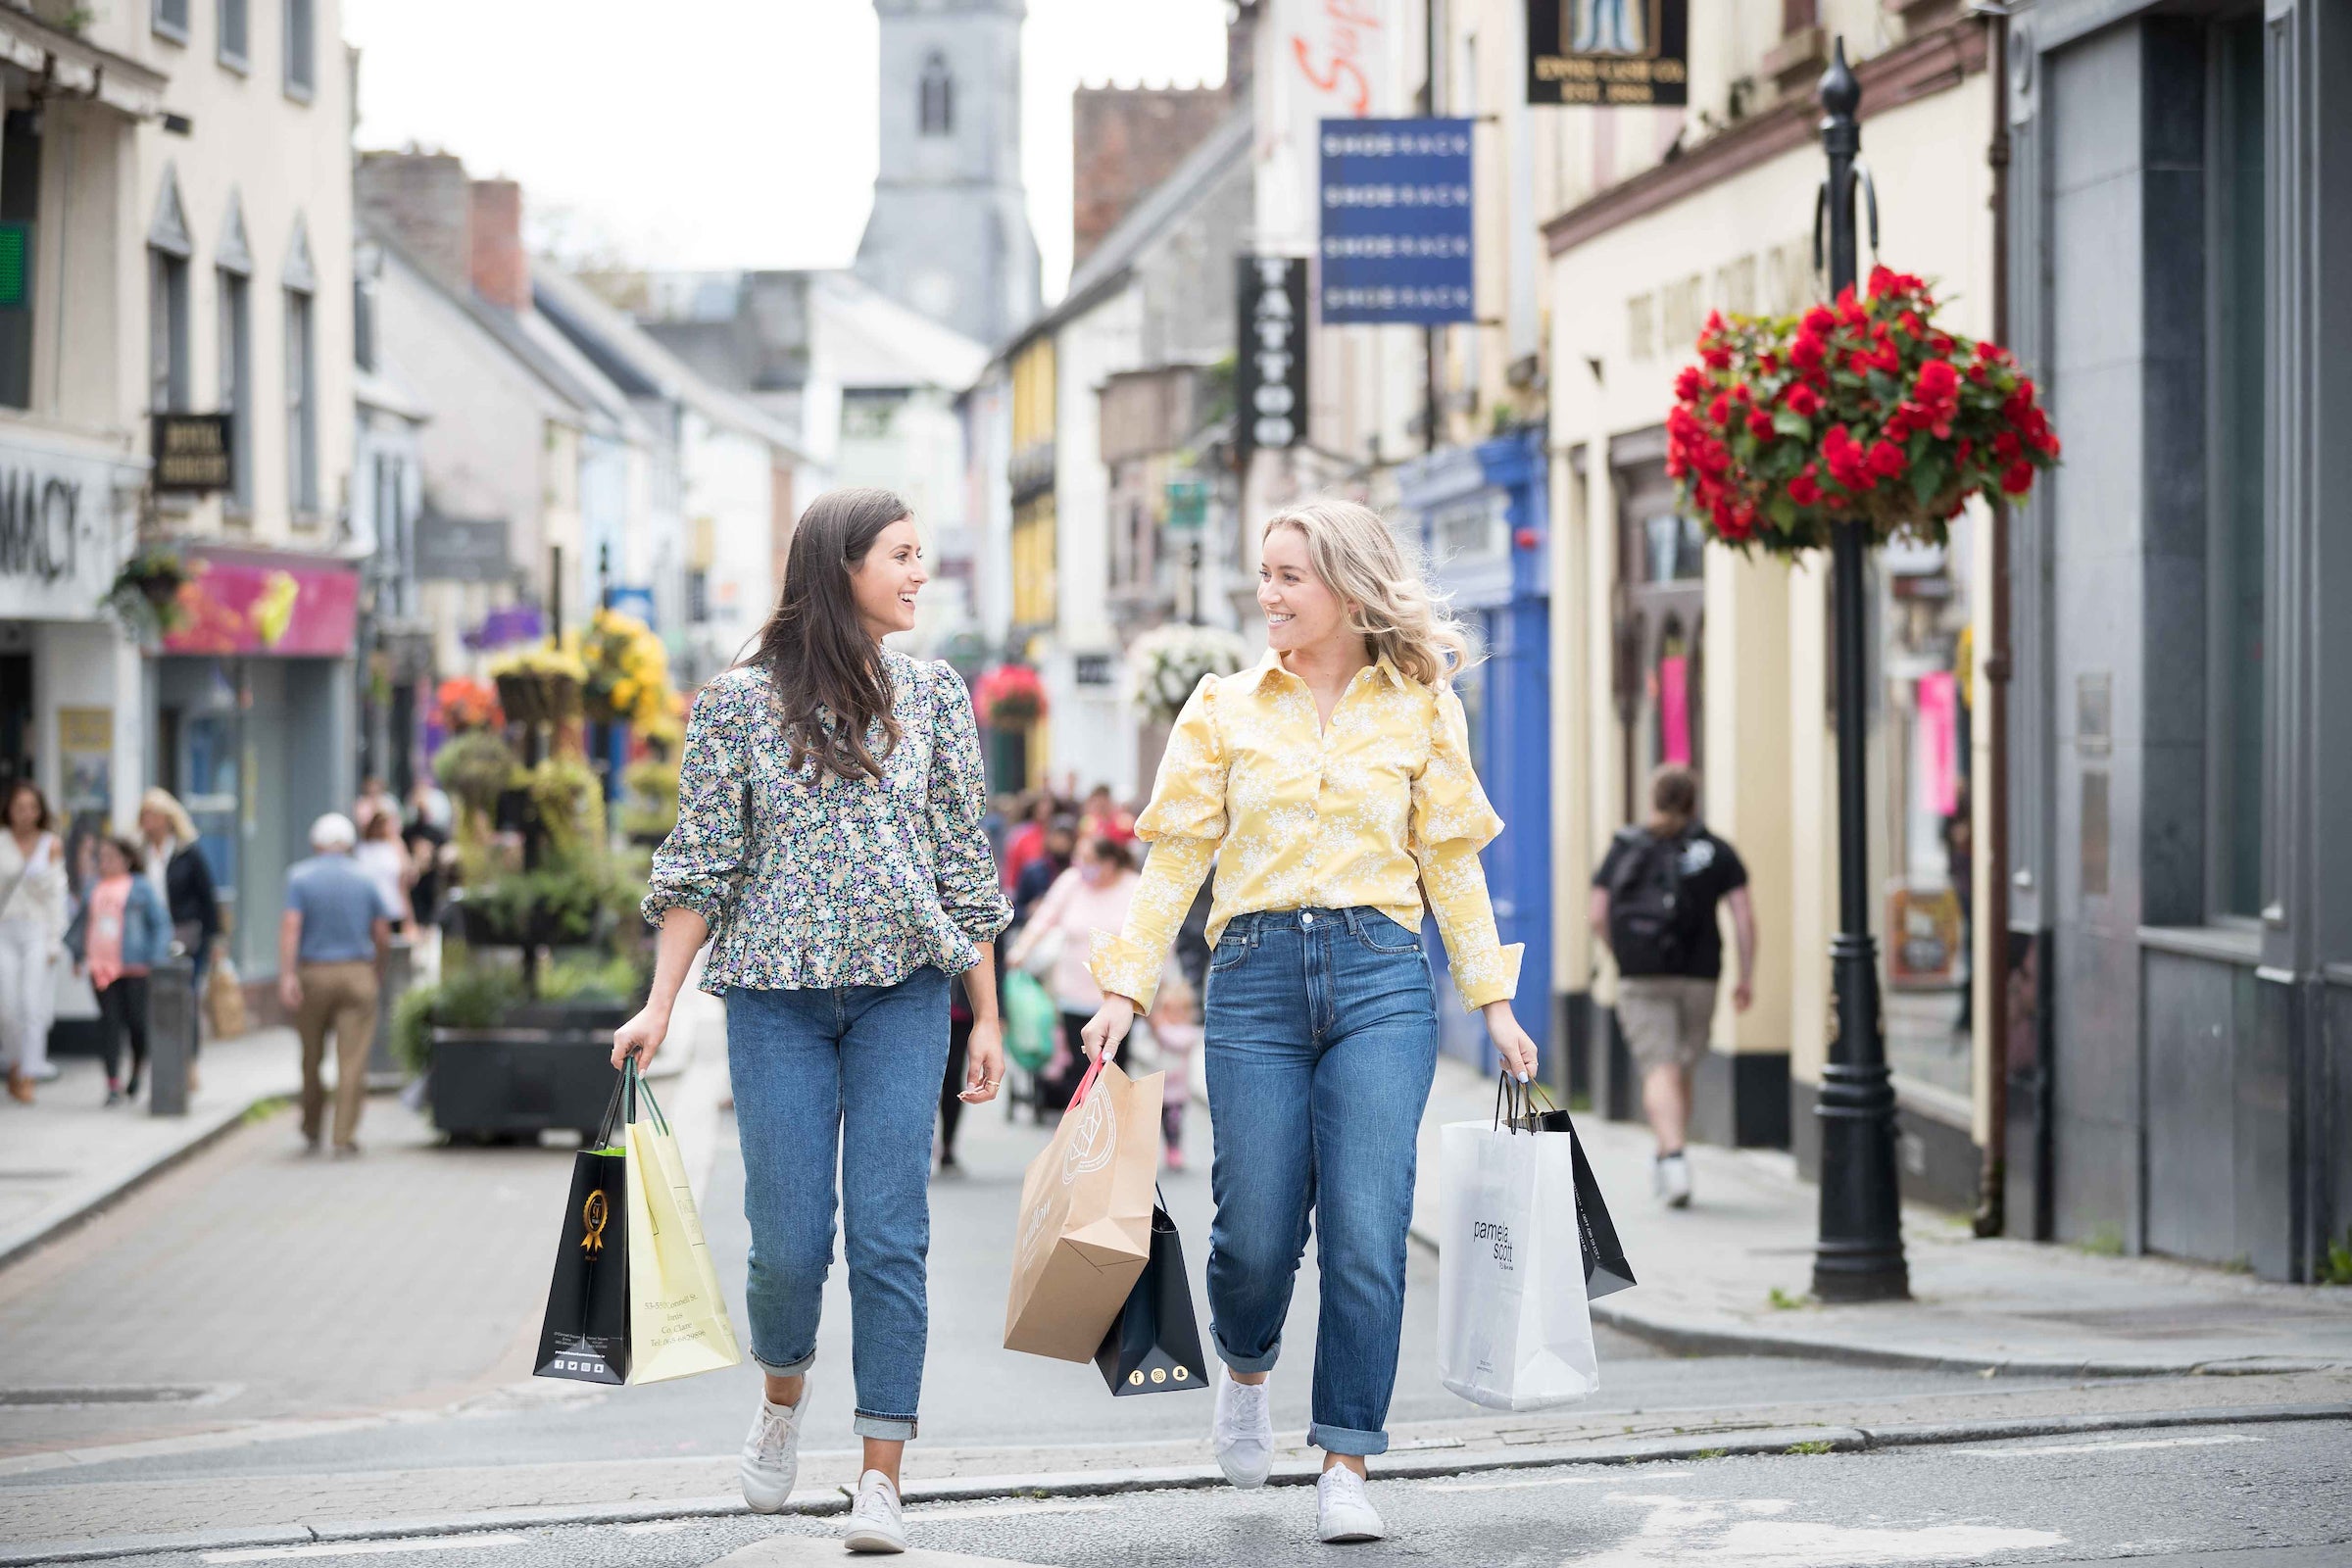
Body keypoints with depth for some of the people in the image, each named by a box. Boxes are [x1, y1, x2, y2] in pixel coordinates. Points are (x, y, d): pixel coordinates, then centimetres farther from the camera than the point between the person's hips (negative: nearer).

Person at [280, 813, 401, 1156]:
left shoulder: (300, 877, 0)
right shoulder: (365, 880, 3)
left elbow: (290, 928, -12)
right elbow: (383, 934, 3)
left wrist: (287, 974, -17)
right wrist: (375, 965, 20)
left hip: (313, 974, 0)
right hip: (357, 973, 0)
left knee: (312, 1057, 13)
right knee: (352, 1060, -2)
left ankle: (311, 1132, 24)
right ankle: (344, 1137, -6)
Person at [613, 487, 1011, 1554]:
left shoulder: (934, 696, 7)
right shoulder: (738, 703, 1)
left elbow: (965, 864, 9)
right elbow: (701, 863, 2)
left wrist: (986, 1016, 7)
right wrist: (659, 1007, -5)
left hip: (904, 989, 1)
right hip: (776, 996, -1)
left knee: (890, 1233, -6)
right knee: (790, 1235, -2)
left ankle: (881, 1480, -2)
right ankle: (784, 1390, 31)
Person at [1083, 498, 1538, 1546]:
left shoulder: (1421, 708, 8)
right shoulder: (1225, 707, 8)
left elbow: (1451, 862, 11)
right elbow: (1175, 858, 6)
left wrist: (1494, 1002, 6)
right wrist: (1125, 989, -2)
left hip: (1382, 980, 0)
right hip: (1256, 977, 1)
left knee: (1367, 1232, -8)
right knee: (1256, 1231, 0)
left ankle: (1346, 1468, 1)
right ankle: (1245, 1366, 35)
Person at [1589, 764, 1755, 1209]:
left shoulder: (1625, 849, 7)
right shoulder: (1717, 851, 7)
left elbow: (1599, 916, 2)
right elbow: (1744, 916, -2)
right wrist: (1747, 978, 3)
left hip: (1641, 977, -1)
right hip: (1698, 976, 1)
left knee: (1660, 1072, -9)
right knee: (1682, 1070, 16)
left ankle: (1673, 1156, -28)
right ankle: (1667, 1165, 25)